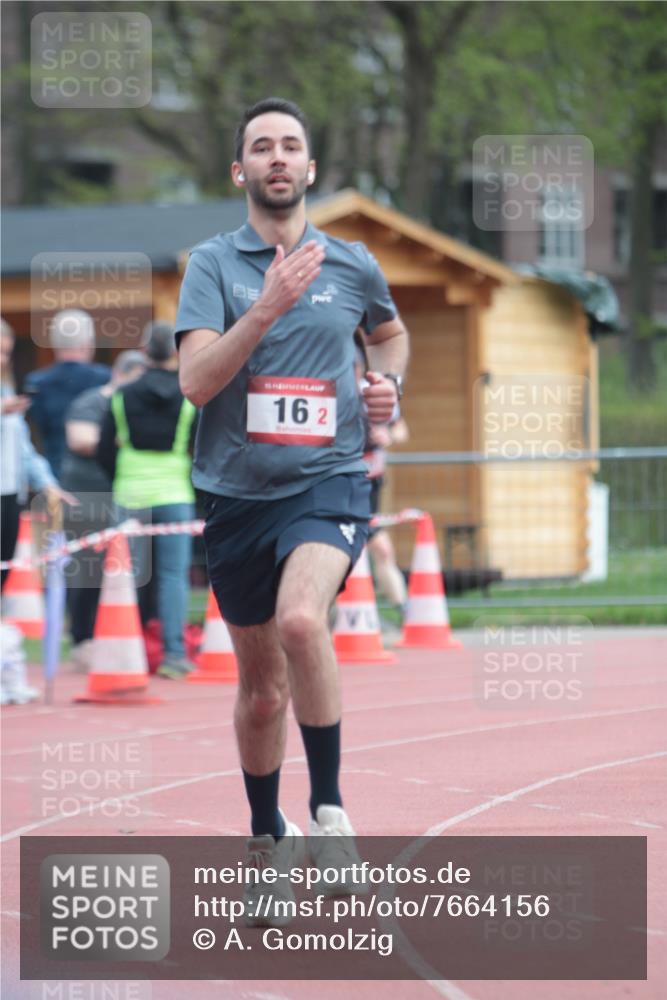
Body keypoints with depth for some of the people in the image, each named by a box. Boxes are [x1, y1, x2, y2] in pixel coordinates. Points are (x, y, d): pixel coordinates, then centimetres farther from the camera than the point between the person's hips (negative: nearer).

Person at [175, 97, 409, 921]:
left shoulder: (353, 266, 6)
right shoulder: (213, 263, 0)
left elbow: (390, 331, 29)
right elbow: (195, 380, -13)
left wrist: (388, 383, 8)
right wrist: (268, 306, -23)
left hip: (327, 482, -1)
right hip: (236, 491, 1)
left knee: (301, 619, -31)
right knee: (261, 685, 11)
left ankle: (327, 809, -18)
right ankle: (267, 841, 32)